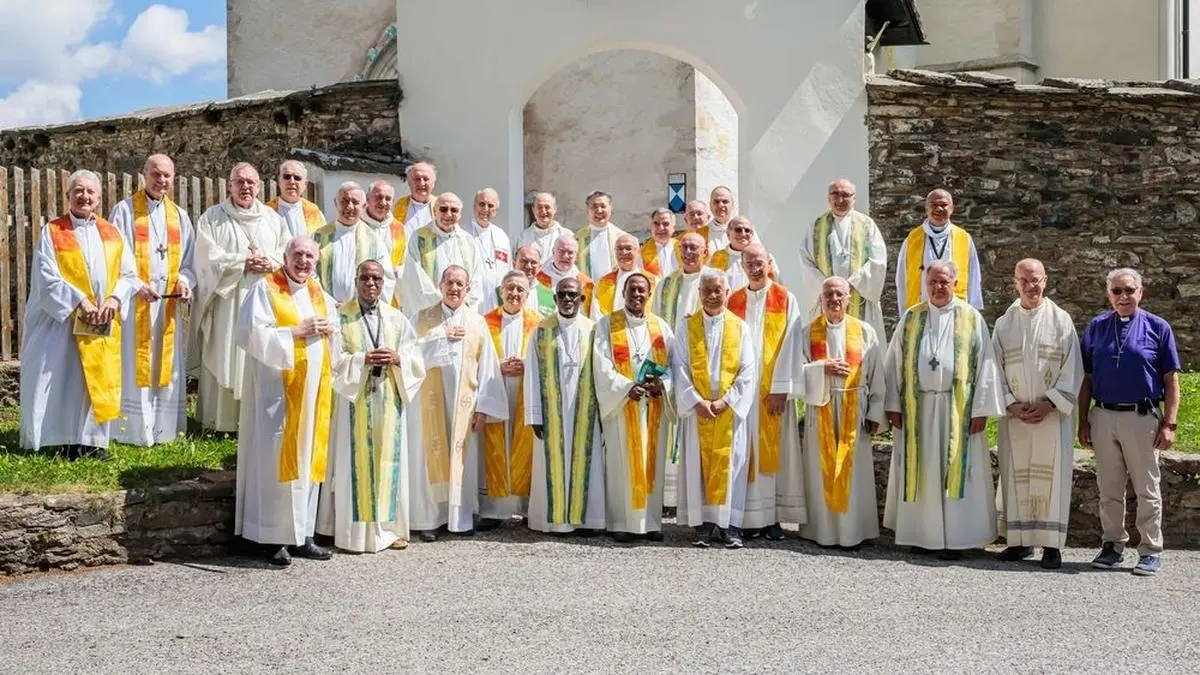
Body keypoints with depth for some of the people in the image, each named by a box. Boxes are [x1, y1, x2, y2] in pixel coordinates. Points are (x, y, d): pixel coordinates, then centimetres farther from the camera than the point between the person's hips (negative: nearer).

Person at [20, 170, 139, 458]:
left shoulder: (112, 234, 10)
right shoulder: (52, 232, 0)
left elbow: (129, 275, 6)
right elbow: (47, 278, -8)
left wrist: (114, 299, -12)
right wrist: (80, 302, -18)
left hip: (103, 323, 3)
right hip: (63, 321, -3)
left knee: (99, 380, 4)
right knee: (64, 379, -3)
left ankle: (95, 439, 10)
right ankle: (68, 442, 1)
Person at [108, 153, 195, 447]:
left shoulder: (179, 215, 13)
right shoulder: (125, 210, 0)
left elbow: (189, 259, 14)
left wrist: (184, 281, -6)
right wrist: (136, 285, -18)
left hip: (169, 302, 4)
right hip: (135, 301, -4)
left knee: (167, 365, 6)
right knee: (135, 365, -4)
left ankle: (164, 428, 12)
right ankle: (134, 430, 0)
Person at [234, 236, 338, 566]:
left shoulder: (319, 294, 16)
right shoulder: (265, 289, -4)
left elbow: (336, 340, 22)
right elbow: (252, 334, -14)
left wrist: (329, 329, -1)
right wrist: (297, 331, -17)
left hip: (314, 388, 7)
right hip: (278, 387, -6)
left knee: (309, 458, 8)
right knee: (278, 459, -7)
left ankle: (302, 534, 14)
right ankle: (274, 538, -2)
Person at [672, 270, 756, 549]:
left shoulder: (740, 327, 6)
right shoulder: (686, 326, 5)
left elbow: (748, 371, 1)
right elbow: (680, 369, 0)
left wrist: (726, 401, -10)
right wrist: (697, 401, -11)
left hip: (731, 409, 0)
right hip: (696, 409, 0)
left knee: (730, 465, -1)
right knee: (698, 465, -1)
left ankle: (729, 524, 3)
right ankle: (704, 525, 3)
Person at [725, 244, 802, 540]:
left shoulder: (785, 299, 3)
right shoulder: (733, 301, 11)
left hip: (773, 388, -2)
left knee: (773, 448, -1)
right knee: (746, 450, 0)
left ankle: (773, 516, 4)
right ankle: (750, 517, 3)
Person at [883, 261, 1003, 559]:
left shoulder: (971, 319, 3)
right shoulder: (911, 318, 8)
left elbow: (984, 364, 0)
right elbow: (895, 362, 9)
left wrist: (980, 409, -6)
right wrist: (893, 405, 2)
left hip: (958, 409, -2)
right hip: (918, 408, 2)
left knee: (955, 471, -1)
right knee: (920, 472, 5)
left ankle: (955, 538, 3)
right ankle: (922, 534, 13)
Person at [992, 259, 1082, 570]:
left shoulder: (1061, 320, 2)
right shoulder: (1003, 324, 8)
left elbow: (1072, 369, -1)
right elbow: (996, 369, 6)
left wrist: (1050, 403, -11)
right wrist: (1011, 404, -7)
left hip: (1053, 413, -2)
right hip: (1015, 413, 2)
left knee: (1051, 475, -3)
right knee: (1016, 475, 3)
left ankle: (1051, 543, 0)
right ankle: (1021, 540, 10)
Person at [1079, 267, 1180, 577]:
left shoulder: (1158, 327, 1)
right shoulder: (1096, 327, 7)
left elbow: (1171, 380, 0)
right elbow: (1086, 378, 9)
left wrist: (1169, 424, -7)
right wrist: (1083, 421, 4)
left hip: (1143, 418, -3)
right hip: (1103, 417, 3)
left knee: (1147, 489, 4)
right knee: (1109, 489, 10)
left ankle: (1151, 551, 12)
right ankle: (1113, 545, 21)